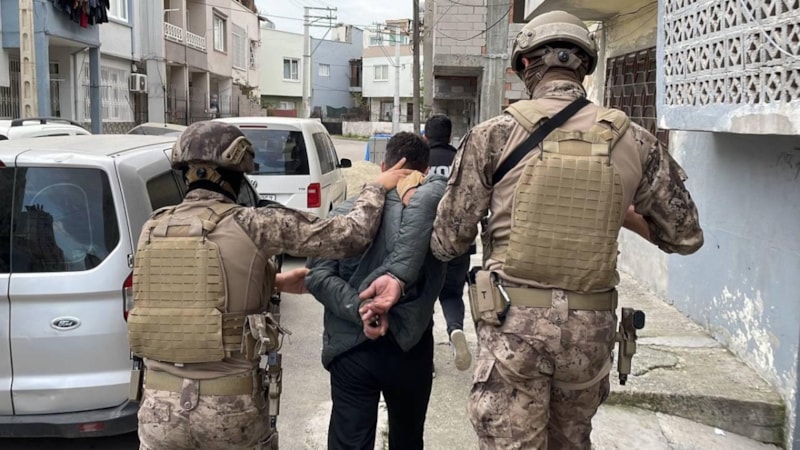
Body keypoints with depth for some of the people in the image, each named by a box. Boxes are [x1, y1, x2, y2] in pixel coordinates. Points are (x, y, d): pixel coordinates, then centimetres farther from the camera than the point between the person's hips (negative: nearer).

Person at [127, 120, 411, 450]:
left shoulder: (152, 229, 2)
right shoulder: (252, 225, -11)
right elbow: (351, 236, -9)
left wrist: (274, 283, 25)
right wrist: (377, 187, 8)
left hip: (160, 404, 3)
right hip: (232, 405, -3)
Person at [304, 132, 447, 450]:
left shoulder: (347, 213, 1)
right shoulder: (429, 207, -4)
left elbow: (318, 275, -10)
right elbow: (430, 193, -30)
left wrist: (356, 309, -17)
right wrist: (399, 275, -33)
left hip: (350, 350, 0)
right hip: (409, 346, 0)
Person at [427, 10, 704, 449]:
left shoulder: (494, 135, -6)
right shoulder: (634, 142, 0)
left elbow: (447, 243, -2)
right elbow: (685, 236, 8)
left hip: (514, 324, -3)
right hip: (591, 329, 3)